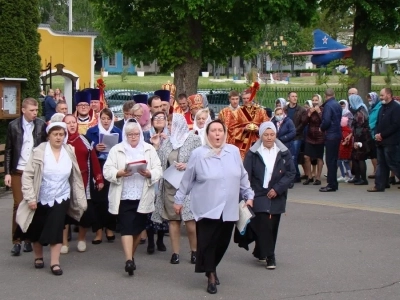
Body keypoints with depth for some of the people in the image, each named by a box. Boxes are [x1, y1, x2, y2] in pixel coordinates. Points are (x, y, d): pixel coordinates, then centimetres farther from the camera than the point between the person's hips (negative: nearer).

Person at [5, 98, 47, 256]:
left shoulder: (41, 125, 1)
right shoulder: (13, 125, 0)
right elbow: (8, 150, 2)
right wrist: (7, 172, -4)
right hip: (18, 171, -1)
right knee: (18, 205, -1)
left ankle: (29, 239, 13)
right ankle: (16, 241, 5)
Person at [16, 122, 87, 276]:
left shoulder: (69, 152, -2)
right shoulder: (39, 152, -12)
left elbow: (75, 177, 5)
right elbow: (27, 175, -11)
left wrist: (80, 199, 4)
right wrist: (30, 198, -16)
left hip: (61, 198, 1)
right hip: (40, 199, -1)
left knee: (56, 229, -9)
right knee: (36, 230, 10)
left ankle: (55, 263, -2)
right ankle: (38, 257, 33)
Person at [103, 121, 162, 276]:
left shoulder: (149, 149, 8)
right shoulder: (116, 150, 3)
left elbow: (158, 170, 3)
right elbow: (107, 171, -4)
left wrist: (149, 174, -18)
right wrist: (120, 173, -23)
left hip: (143, 197, 3)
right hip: (123, 197, -2)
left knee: (138, 228, 10)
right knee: (127, 227, -9)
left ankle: (131, 257, 28)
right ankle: (129, 260, -15)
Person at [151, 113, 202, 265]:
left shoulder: (193, 139, -1)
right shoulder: (166, 142, 12)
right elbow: (159, 163, 10)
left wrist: (187, 166, -19)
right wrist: (156, 146, 3)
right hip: (169, 186, 4)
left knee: (190, 219, -6)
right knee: (173, 219, 5)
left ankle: (194, 251, 10)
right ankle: (175, 253, 10)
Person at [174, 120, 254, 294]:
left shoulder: (234, 152, 3)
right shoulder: (198, 154, -6)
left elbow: (242, 176, 13)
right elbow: (187, 180, 2)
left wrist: (249, 195, 15)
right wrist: (179, 200, 6)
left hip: (228, 209, 3)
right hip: (207, 208, -3)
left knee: (222, 242, 10)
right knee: (207, 242, -4)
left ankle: (211, 269, 34)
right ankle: (211, 275, 11)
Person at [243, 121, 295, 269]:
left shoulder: (284, 153, 2)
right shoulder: (253, 153, -4)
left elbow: (291, 173, 0)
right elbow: (246, 175, -5)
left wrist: (277, 189, -11)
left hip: (277, 196, 3)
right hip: (259, 195, -3)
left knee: (273, 225, 7)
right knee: (263, 224, -13)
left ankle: (260, 252, 25)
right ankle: (269, 256, -7)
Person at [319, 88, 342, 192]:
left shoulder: (328, 106, -14)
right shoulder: (338, 105, 12)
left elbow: (326, 121, -21)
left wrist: (322, 128, -3)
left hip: (330, 136, -9)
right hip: (338, 134, 9)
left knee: (330, 160, -5)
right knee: (333, 159, 14)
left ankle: (332, 184, -4)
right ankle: (333, 183, 20)